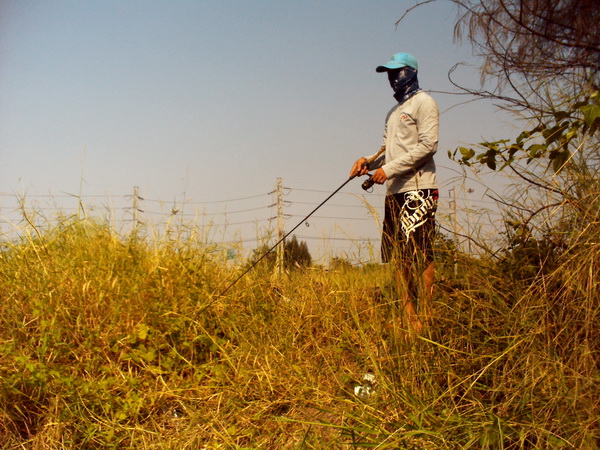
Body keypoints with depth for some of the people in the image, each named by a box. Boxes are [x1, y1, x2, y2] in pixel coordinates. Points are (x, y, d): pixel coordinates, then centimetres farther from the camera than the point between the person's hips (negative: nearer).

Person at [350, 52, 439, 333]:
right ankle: (408, 317, 10)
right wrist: (369, 161, 3)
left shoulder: (423, 103, 0)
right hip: (394, 192, 9)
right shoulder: (393, 112, 26)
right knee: (398, 258, 5)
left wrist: (389, 169, -15)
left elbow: (427, 146, -11)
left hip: (417, 189, -8)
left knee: (421, 255, -10)